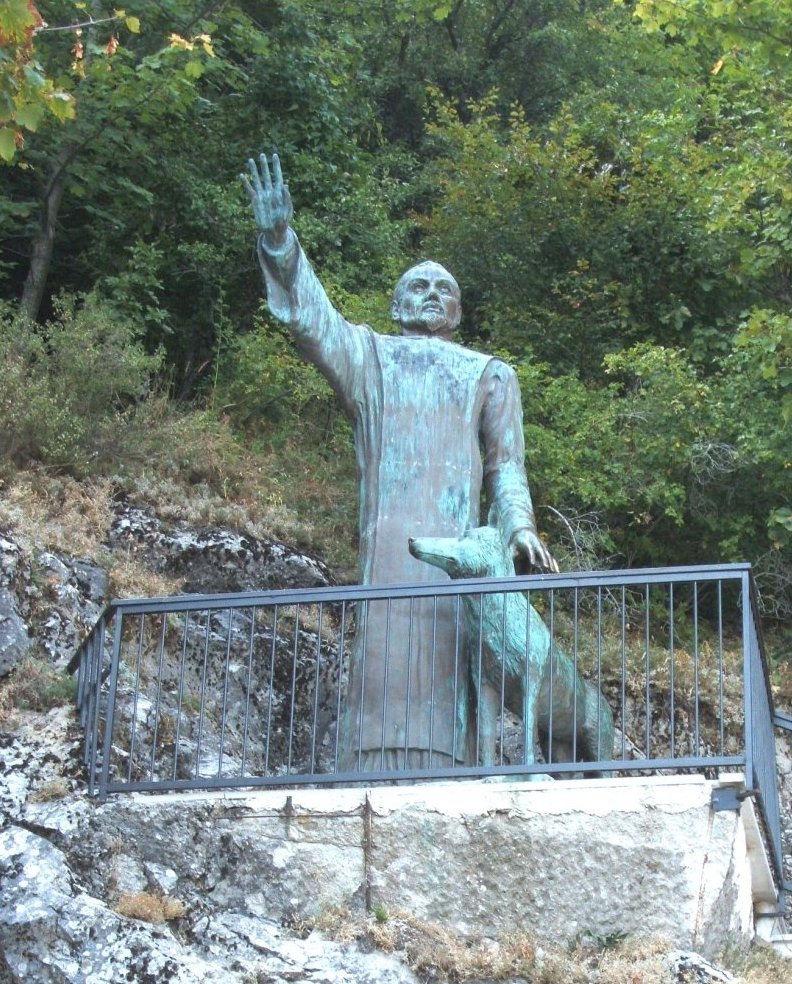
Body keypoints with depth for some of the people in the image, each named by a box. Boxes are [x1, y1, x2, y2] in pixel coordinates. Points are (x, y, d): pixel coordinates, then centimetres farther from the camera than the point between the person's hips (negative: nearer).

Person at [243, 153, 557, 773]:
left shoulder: (490, 375, 26)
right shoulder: (367, 356, 23)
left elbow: (507, 465, 15)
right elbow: (311, 318, 6)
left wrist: (520, 527, -5)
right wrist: (279, 240, -10)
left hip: (456, 548, 1)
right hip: (389, 539, -1)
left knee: (445, 669, -10)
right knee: (387, 653, -13)